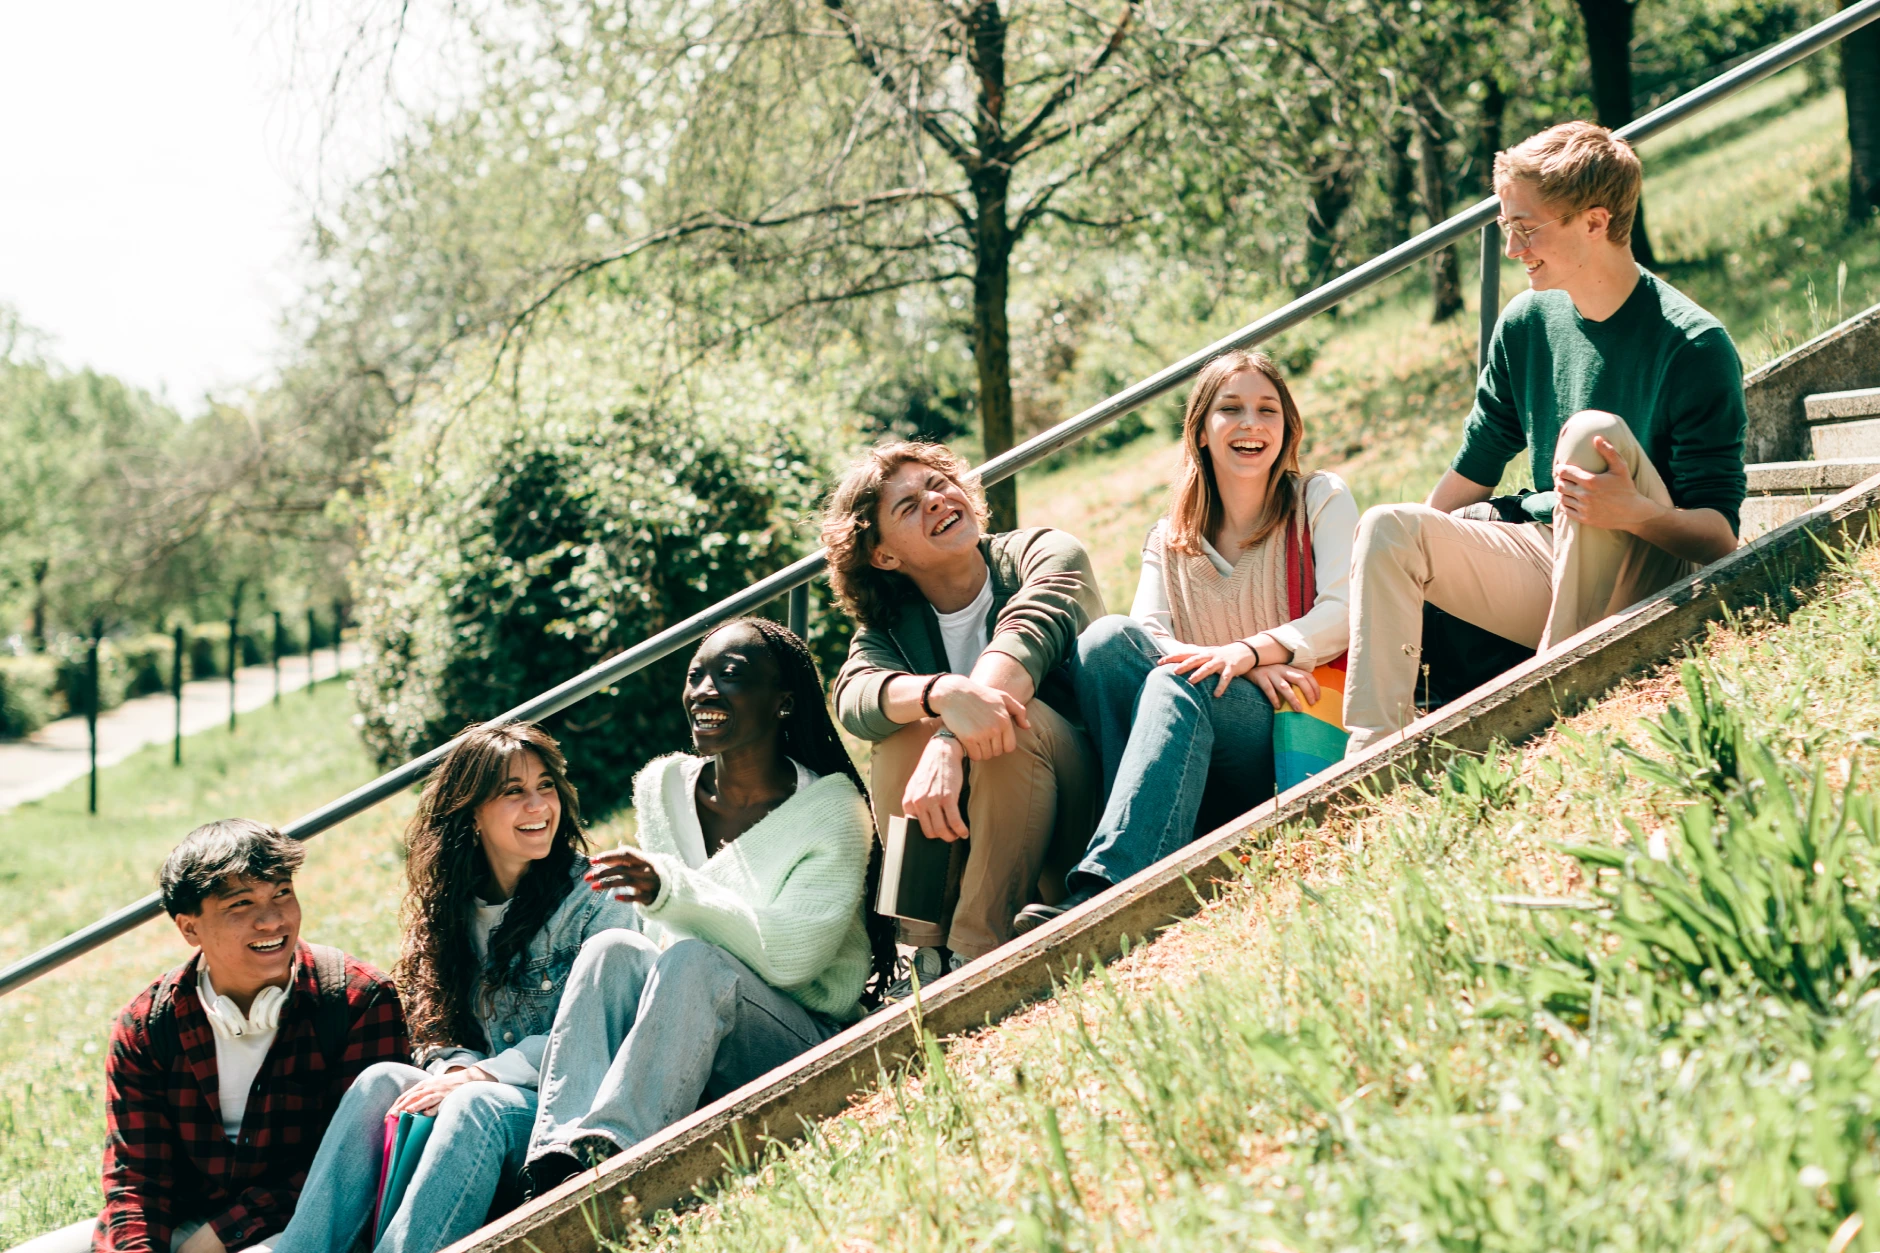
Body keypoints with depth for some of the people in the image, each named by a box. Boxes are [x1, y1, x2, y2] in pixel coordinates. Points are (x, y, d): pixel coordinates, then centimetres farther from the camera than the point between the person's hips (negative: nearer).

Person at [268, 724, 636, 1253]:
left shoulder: (596, 898, -3)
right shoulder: (454, 902, 13)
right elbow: (442, 1024, 13)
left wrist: (484, 1076, -20)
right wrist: (458, 1068, -11)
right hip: (487, 1091, 5)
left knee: (475, 1104, -34)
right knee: (382, 1080, -21)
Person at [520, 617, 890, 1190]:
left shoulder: (831, 809, -6)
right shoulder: (663, 789, 8)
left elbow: (789, 955, -18)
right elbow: (665, 943, 7)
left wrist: (675, 890, -29)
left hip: (805, 1043, -4)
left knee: (693, 963, -32)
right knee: (610, 948, -25)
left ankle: (605, 1148, -47)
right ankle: (558, 1159, -44)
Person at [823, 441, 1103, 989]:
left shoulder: (1046, 554, -3)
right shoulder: (887, 629, 4)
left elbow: (1025, 638, -26)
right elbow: (853, 698, -20)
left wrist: (949, 745, -44)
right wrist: (945, 693, -44)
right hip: (973, 838, 3)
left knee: (1019, 716, -30)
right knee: (904, 730, -22)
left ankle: (973, 955, -30)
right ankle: (925, 955, -22)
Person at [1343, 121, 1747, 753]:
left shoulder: (1694, 345, -15)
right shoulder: (1526, 322, 5)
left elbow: (1720, 535, -18)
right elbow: (1472, 473, 17)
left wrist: (1636, 513, -38)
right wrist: (1421, 548, 9)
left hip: (1650, 578, -6)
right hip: (1548, 560, 6)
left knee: (1592, 430, -30)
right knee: (1387, 527, -13)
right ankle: (1374, 751, -25)